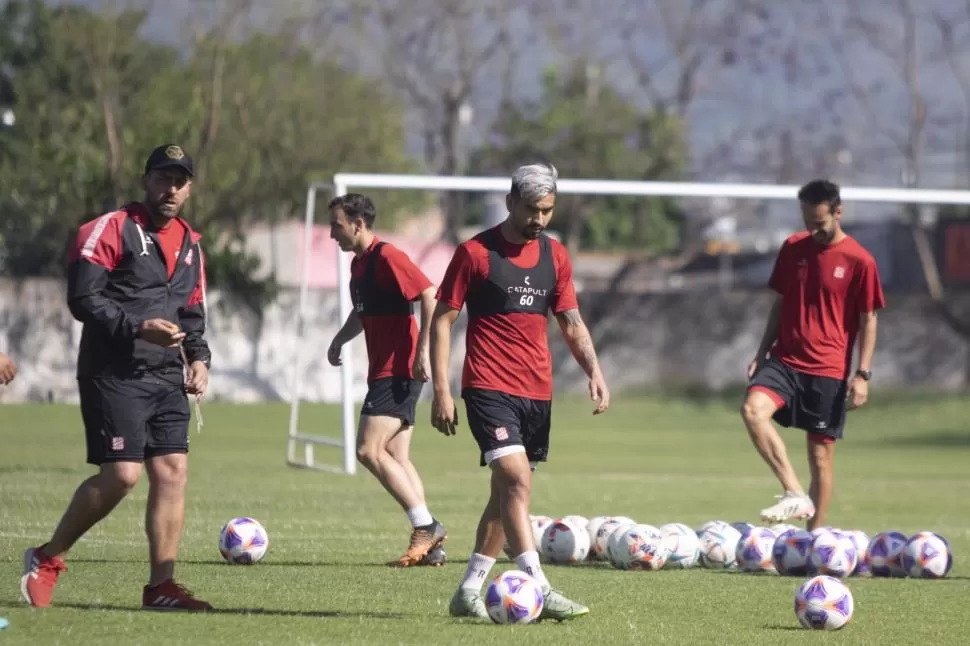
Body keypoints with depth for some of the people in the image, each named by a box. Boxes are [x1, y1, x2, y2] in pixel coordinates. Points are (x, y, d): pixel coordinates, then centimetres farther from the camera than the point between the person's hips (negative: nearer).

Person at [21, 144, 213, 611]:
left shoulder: (190, 244, 16)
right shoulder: (109, 230, -7)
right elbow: (83, 298, -14)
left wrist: (198, 357, 8)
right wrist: (137, 328, -24)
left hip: (166, 379, 7)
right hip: (114, 375, -7)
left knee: (172, 471, -4)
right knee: (122, 475, -13)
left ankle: (161, 586, 0)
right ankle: (47, 559, 5)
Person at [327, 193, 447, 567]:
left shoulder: (387, 257, -13)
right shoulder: (359, 263, 16)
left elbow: (430, 296, -20)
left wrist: (423, 351, -23)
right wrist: (339, 340, 16)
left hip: (399, 371, -10)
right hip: (383, 371, 10)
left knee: (369, 450, -15)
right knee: (396, 459, 7)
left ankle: (426, 527, -12)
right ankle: (428, 540, 7)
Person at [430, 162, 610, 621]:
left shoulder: (555, 256, 10)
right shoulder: (475, 252, -5)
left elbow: (571, 323, 16)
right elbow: (442, 319, -3)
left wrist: (594, 370, -1)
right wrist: (441, 390, -9)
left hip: (537, 392, 6)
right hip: (489, 388, -6)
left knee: (508, 491, 10)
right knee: (516, 479, -20)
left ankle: (469, 591, 21)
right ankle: (540, 591, -27)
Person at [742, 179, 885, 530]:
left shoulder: (859, 261, -5)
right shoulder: (793, 248, 7)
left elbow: (868, 321, -2)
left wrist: (862, 374, -9)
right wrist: (761, 354, 13)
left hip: (828, 371, -3)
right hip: (785, 360, 3)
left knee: (821, 454, 2)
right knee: (752, 408, -25)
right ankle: (795, 494, -26)